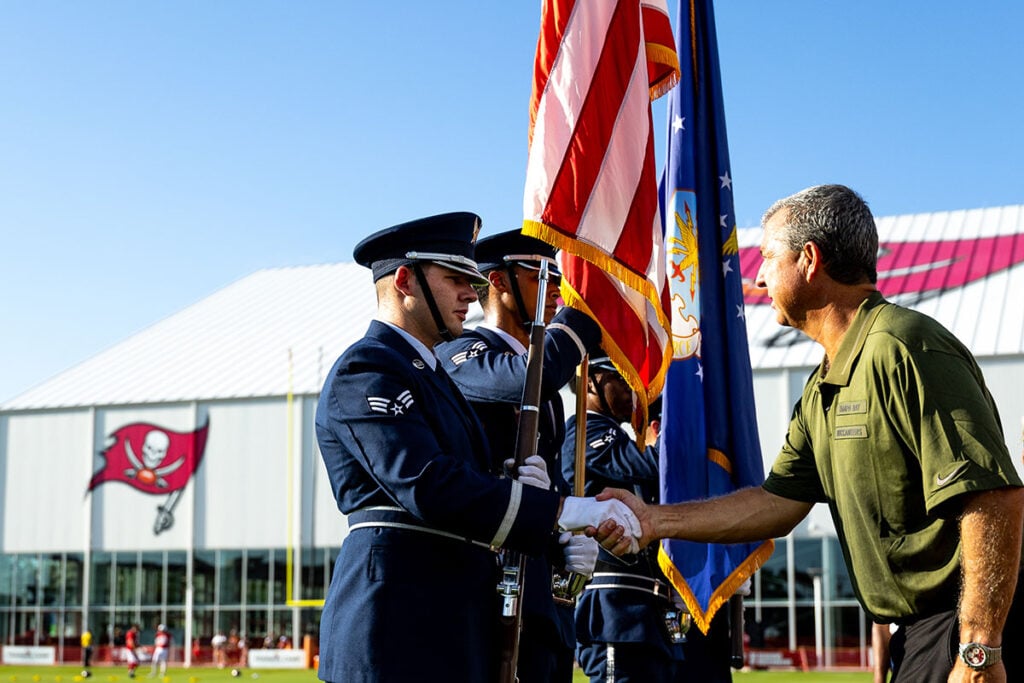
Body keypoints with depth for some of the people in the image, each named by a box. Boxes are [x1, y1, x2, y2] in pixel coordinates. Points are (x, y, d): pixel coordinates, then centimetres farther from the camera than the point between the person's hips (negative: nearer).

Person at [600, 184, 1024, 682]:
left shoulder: (901, 349, -18)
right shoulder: (822, 389, 15)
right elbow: (777, 503, 15)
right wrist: (656, 520, 11)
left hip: (976, 626, -10)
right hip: (918, 633, 10)